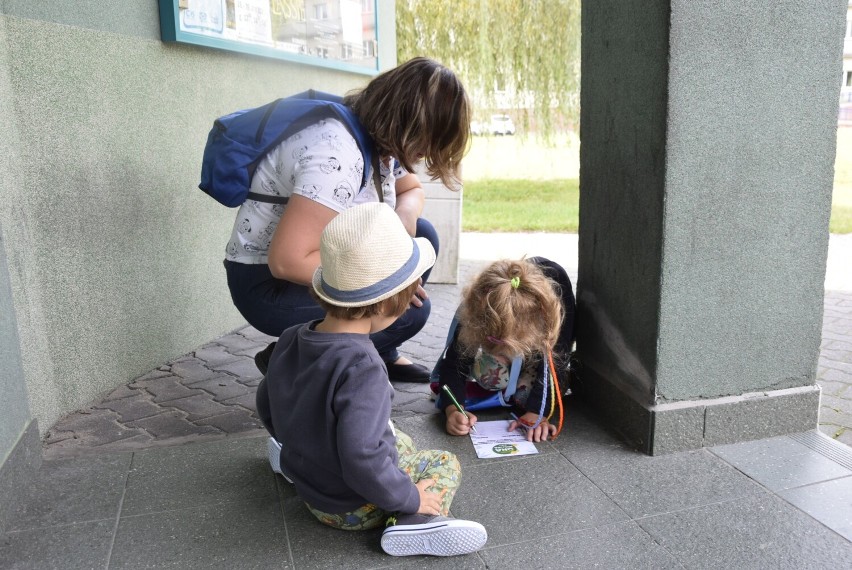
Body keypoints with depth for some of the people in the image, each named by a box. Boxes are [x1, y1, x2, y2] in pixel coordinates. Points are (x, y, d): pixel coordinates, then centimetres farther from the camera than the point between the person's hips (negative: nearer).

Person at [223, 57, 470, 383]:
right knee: (409, 310, -20)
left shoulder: (381, 134, -2)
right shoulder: (337, 155, -31)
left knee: (422, 237, 4)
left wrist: (405, 214, -8)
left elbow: (412, 190, 17)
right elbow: (287, 261, -33)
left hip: (315, 262, 9)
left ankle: (381, 354, 15)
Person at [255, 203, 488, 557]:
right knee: (445, 464, 10)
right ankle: (412, 523, -14)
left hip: (309, 487, 7)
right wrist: (408, 498, -20)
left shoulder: (290, 341, -8)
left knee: (401, 442, 30)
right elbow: (361, 460, -36)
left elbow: (267, 405, 8)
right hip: (353, 509, -7)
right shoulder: (362, 369, -33)